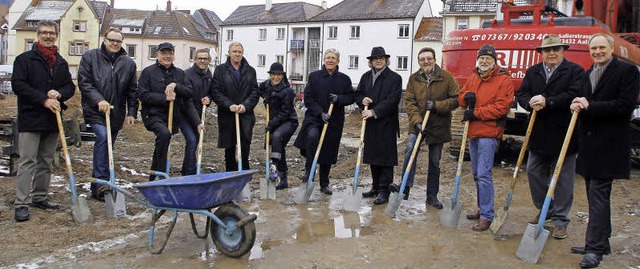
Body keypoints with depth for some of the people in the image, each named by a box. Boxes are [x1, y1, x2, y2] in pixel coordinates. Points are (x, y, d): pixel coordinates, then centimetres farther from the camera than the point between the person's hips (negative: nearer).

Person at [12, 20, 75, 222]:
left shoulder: (61, 63, 15)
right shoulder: (24, 59, -1)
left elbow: (70, 86, 15)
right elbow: (18, 84, -10)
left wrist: (59, 93, -8)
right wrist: (44, 99, -18)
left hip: (52, 120, 6)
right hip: (30, 119, -6)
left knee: (46, 161, 12)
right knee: (27, 162, -7)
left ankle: (39, 198, 22)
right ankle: (21, 204, -6)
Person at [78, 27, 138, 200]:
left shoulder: (128, 63, 9)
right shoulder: (90, 57, 0)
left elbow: (132, 91, 11)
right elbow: (83, 83, -6)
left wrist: (132, 112, 5)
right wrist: (99, 100, -19)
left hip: (117, 113, 4)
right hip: (95, 111, -4)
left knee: (107, 146, 9)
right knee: (102, 136, -26)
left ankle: (98, 186, 20)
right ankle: (100, 183, -24)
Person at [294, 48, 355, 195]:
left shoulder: (344, 79, 7)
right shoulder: (314, 76, 2)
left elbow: (351, 98, 8)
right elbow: (308, 99, -2)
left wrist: (339, 99, -13)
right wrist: (320, 113, -14)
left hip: (334, 121, 2)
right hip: (314, 117, -2)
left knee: (328, 153, 7)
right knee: (313, 136, -33)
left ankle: (324, 184, 23)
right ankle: (309, 170, -17)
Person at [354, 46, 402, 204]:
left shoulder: (394, 78, -5)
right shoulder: (365, 77, 13)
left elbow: (392, 100, -13)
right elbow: (357, 94, 18)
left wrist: (374, 112, -19)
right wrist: (363, 100, -6)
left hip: (386, 124, -6)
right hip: (370, 123, 6)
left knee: (385, 156, -4)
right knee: (373, 156, 13)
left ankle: (384, 191, 0)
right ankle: (376, 186, 25)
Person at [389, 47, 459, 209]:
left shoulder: (446, 77, -3)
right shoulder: (414, 79, 3)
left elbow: (457, 99, -5)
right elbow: (409, 101, -3)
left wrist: (436, 105, -18)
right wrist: (417, 120, -17)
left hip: (438, 126, 0)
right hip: (417, 124, 0)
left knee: (435, 163, 9)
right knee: (410, 150, -26)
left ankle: (432, 196, 20)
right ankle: (406, 186, -21)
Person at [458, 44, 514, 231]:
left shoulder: (503, 79, -6)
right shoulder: (473, 78, 16)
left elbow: (502, 107, -15)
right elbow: (461, 99, 18)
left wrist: (476, 113, -15)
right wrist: (466, 96, -7)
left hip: (489, 133, -8)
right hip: (473, 132, 8)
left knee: (484, 175, -12)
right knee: (477, 174, 16)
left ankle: (487, 216, -6)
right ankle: (482, 208, 29)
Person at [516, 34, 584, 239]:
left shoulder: (575, 71, -4)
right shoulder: (532, 72, 12)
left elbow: (574, 95, -18)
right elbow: (521, 94, 3)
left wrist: (547, 102, -24)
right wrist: (531, 103, -18)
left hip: (563, 134, -5)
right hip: (538, 134, 5)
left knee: (562, 179, 3)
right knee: (534, 173, 13)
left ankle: (560, 220, 13)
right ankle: (545, 210, 32)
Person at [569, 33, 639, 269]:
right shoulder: (588, 74, 16)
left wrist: (590, 106, -17)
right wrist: (578, 106, -2)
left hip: (609, 144, -7)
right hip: (590, 143, 7)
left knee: (598, 193, -9)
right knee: (597, 194, 13)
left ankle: (595, 248, -4)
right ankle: (601, 242, 23)